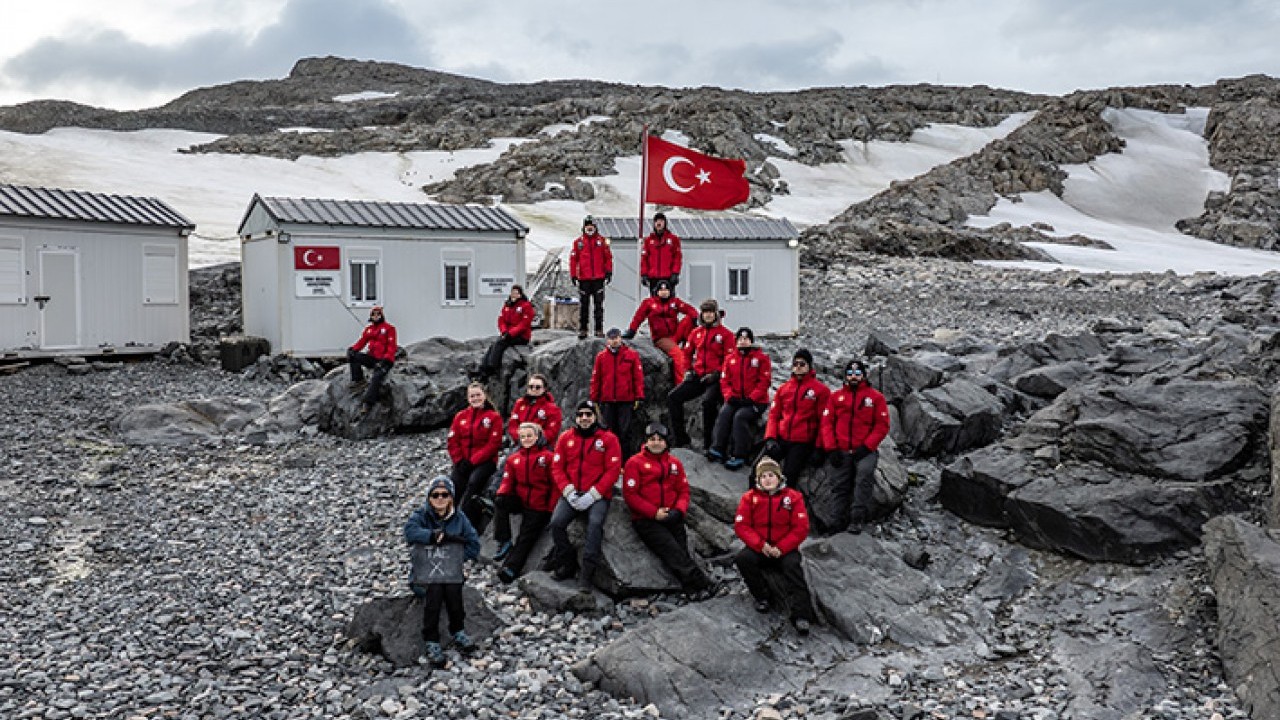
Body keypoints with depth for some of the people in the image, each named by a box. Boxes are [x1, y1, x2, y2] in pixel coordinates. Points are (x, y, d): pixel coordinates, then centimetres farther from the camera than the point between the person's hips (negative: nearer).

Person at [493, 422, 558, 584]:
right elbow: (508, 481, 9)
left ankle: (511, 568, -12)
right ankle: (504, 543, -19)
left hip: (539, 507, -4)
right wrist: (502, 493, -16)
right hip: (519, 501, 4)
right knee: (500, 502, -24)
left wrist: (551, 508, -12)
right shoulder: (514, 458, 11)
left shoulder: (548, 457, -4)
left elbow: (555, 484, -5)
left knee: (526, 537, -12)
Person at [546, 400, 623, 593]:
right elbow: (557, 467, 7)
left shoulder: (608, 439, 0)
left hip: (597, 495, -3)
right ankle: (569, 565, -1)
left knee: (595, 523, -30)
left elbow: (613, 470, -5)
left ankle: (586, 575, -24)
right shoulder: (566, 438, 10)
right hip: (571, 494, 3)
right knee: (556, 522, -21)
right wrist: (568, 491, -8)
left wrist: (593, 495, -14)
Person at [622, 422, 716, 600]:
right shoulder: (635, 463, 1)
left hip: (672, 518, 4)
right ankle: (701, 584, -24)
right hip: (645, 520, -4)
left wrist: (678, 510, -5)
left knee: (682, 550, -15)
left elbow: (684, 491, 15)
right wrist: (654, 512, -12)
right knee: (672, 549, -21)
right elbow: (629, 494, -5)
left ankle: (692, 589, -22)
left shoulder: (675, 463, 16)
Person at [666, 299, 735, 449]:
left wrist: (716, 374, -13)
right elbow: (687, 353, 25)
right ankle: (681, 439, -2)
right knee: (673, 397, -6)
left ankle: (708, 443, -19)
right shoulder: (696, 333, 14)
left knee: (708, 401, -33)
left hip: (715, 379, -6)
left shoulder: (725, 334, -1)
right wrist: (688, 370, 12)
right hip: (697, 377, 6)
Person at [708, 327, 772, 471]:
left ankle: (739, 456, -26)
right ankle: (718, 449, -26)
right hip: (735, 400, 4)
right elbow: (724, 381, 10)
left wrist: (751, 398, -16)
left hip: (756, 402, -4)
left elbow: (765, 381, -7)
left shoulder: (762, 357, 0)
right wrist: (730, 396, -9)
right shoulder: (730, 359, 12)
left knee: (740, 416, -28)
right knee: (724, 413, -23)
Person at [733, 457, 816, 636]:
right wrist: (760, 544, -18)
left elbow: (801, 528, -6)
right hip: (758, 548, 2)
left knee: (793, 565, -30)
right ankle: (762, 597, -6)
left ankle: (801, 614, -32)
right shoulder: (750, 497, 2)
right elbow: (741, 526, -4)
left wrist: (781, 548, -17)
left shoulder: (793, 497, -2)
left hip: (785, 549, -2)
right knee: (743, 559, -26)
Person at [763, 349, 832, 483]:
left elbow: (824, 421, -2)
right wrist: (770, 438, -1)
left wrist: (819, 447, -7)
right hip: (779, 438, 4)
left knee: (788, 477, -14)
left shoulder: (821, 390, -1)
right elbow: (774, 415, 13)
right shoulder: (783, 388, 13)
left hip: (803, 442, -4)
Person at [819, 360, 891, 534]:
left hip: (865, 450, -3)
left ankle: (857, 518, -27)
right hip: (842, 451, 3)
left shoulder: (876, 397, 5)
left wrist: (867, 447, -10)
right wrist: (832, 448, -3)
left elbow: (882, 425, 1)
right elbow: (827, 423, 8)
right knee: (841, 486, 1)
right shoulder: (836, 396, 12)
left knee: (864, 476, -26)